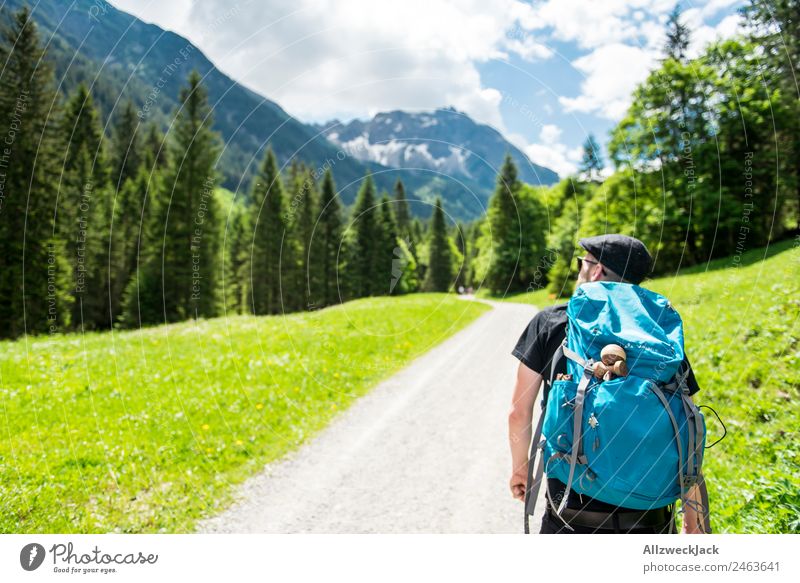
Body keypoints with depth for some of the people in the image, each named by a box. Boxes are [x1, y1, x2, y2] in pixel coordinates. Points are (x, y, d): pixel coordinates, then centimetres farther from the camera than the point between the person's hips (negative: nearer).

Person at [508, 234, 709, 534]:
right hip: (649, 517, 2)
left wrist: (520, 467, 15)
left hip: (572, 513, -1)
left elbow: (519, 412, -3)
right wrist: (693, 522, 9)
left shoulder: (550, 323, -6)